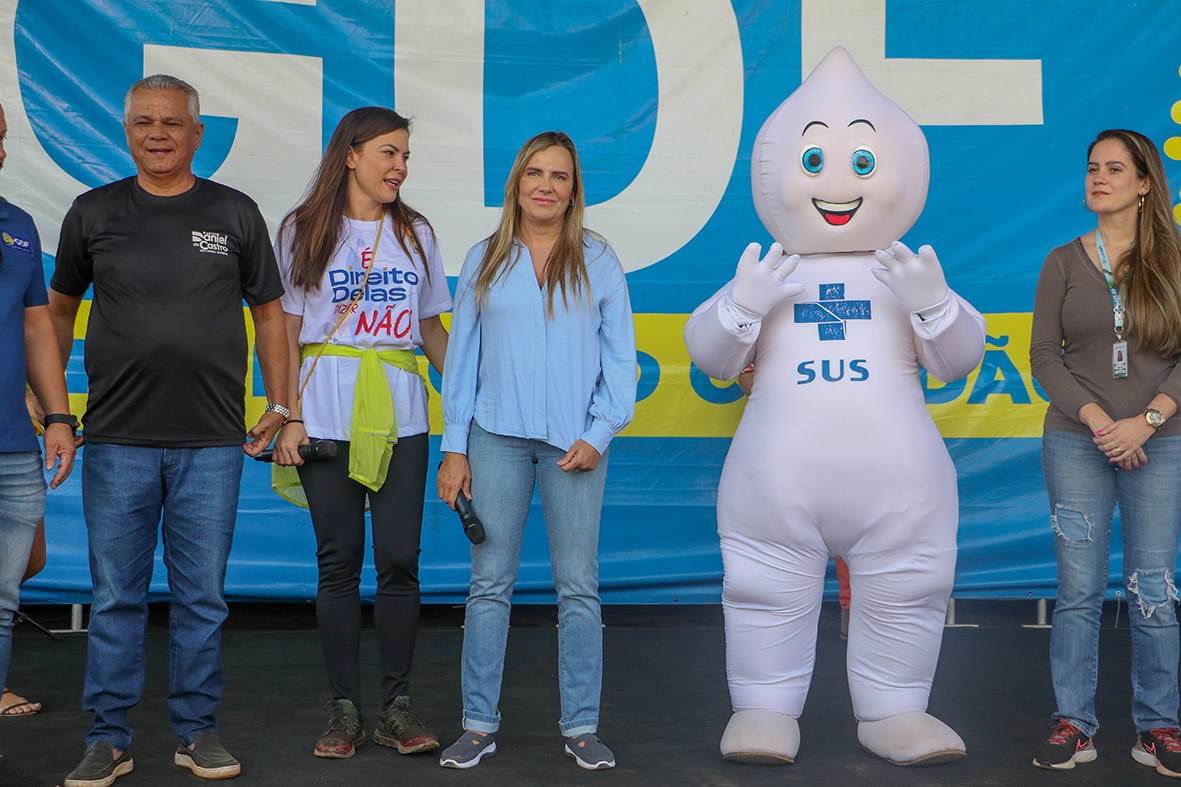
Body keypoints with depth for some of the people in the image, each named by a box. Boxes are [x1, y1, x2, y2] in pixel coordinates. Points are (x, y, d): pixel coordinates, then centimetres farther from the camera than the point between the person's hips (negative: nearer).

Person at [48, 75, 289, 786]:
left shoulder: (235, 214, 7)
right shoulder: (94, 213, 8)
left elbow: (268, 311, 12)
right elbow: (59, 308, 16)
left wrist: (279, 406, 6)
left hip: (212, 442, 0)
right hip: (116, 439, 0)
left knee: (203, 597, 6)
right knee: (116, 596, 5)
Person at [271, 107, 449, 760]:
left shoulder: (414, 234, 14)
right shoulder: (304, 232, 6)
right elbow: (286, 332, 3)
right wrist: (289, 418, -6)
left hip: (401, 413, 2)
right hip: (327, 411, -2)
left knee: (399, 557, -2)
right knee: (339, 559, 2)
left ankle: (395, 705, 8)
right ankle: (344, 707, 10)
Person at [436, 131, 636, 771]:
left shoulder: (597, 261, 6)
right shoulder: (485, 262, 9)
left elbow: (619, 356, 6)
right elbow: (462, 356, 9)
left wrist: (599, 434, -5)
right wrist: (453, 448, 3)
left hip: (575, 443, -1)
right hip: (497, 437, 1)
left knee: (578, 585, 3)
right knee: (490, 583, 3)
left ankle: (581, 726, 13)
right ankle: (479, 724, 13)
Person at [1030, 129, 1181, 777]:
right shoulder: (1063, 262, 6)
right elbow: (1044, 355, 1)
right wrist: (1097, 420, -12)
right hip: (1077, 443, 0)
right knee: (1078, 589, 2)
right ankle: (1073, 726, 11)